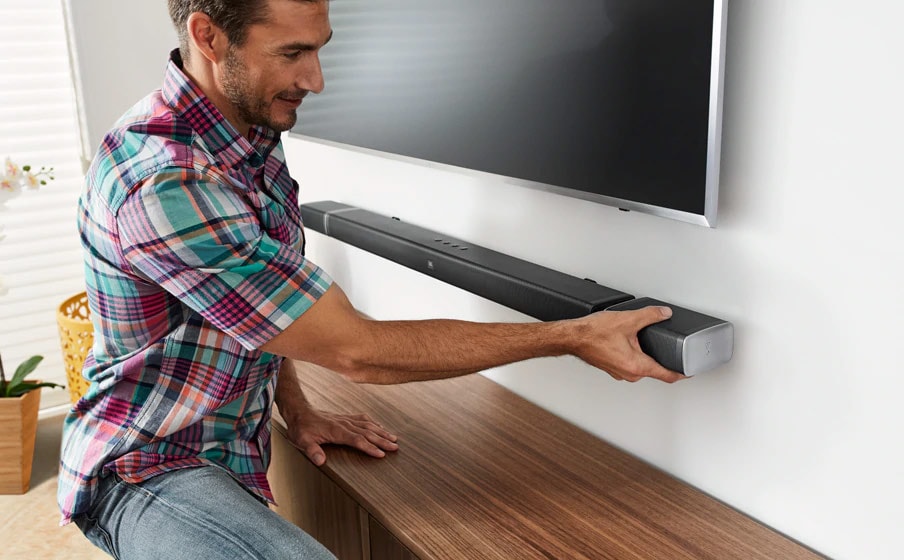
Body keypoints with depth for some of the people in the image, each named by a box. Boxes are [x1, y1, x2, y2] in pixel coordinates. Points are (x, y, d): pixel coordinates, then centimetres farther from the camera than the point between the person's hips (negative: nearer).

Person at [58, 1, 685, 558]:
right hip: (147, 468, -8)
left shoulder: (256, 131, 0)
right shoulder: (164, 182, -29)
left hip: (232, 457, 9)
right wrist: (575, 337, -22)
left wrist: (296, 408, 3)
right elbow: (357, 351, -27)